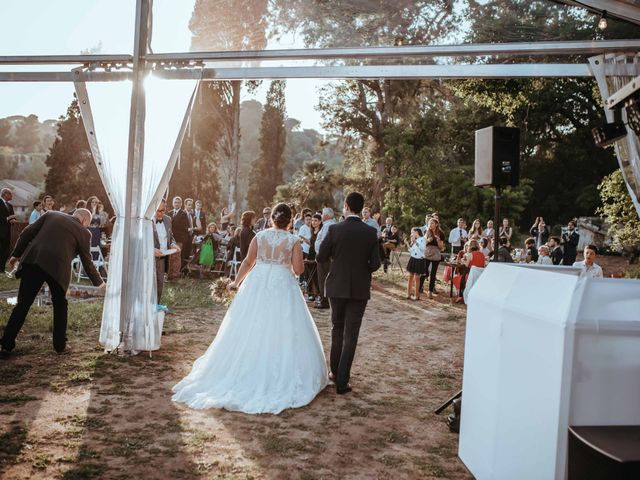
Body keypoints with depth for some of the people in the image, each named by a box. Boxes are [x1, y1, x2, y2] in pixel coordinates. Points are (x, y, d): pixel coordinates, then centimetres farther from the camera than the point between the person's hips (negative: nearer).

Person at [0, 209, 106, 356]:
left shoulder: (51, 215, 18)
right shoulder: (83, 232, 10)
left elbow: (27, 233, 13)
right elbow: (87, 262, 14)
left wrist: (16, 254, 20)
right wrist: (99, 283, 25)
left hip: (32, 260, 2)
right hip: (57, 267, -2)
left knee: (23, 304, 10)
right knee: (60, 305, 18)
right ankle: (60, 345, 21)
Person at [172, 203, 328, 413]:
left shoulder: (260, 236, 1)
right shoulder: (293, 240, -4)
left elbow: (248, 262, 2)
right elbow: (298, 269, -7)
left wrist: (236, 282, 14)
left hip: (257, 283, 2)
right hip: (282, 286, -2)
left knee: (251, 330, 11)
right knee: (281, 331, 5)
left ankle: (248, 372, 20)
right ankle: (281, 377, 8)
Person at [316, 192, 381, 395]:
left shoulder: (334, 229, -10)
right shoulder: (371, 232, -8)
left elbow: (321, 258, -6)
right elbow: (375, 263, -6)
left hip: (337, 286, 1)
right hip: (359, 288, -1)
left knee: (337, 329, 21)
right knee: (351, 334, 5)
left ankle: (335, 371, 31)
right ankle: (341, 381, 5)